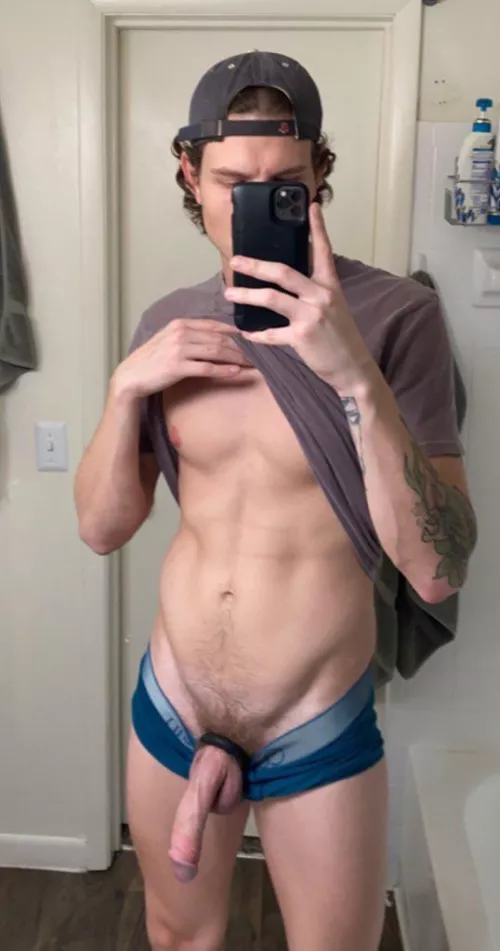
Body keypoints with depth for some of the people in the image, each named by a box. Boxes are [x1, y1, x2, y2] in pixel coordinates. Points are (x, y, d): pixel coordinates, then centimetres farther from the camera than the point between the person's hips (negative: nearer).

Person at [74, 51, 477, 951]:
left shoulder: (395, 314, -15)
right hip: (169, 707, 4)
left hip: (320, 731, -3)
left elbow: (438, 570, -21)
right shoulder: (169, 322, -1)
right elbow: (102, 527, 0)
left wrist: (355, 377, -33)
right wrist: (128, 386, -16)